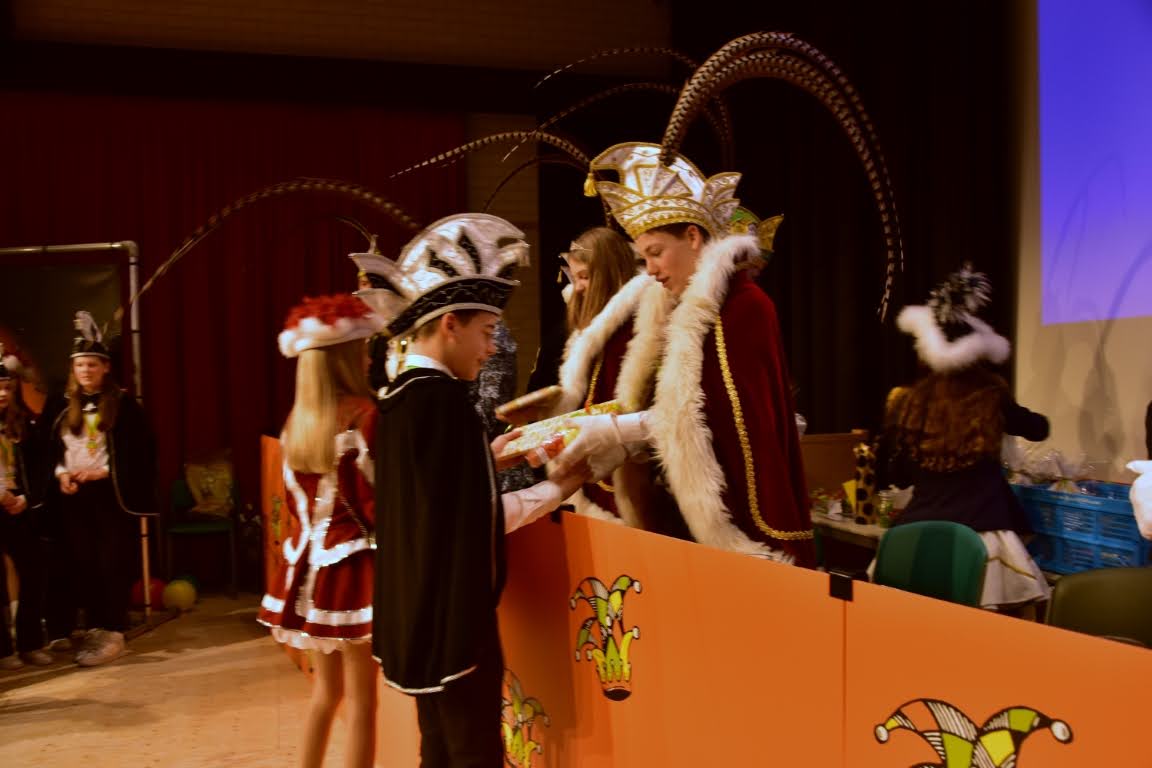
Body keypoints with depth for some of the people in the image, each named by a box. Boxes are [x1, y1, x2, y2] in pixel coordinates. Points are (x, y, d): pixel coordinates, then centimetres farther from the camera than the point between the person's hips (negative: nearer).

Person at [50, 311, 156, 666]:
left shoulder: (124, 404, -4)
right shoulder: (65, 407, 12)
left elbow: (139, 449, -9)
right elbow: (54, 448, 17)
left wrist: (103, 471, -16)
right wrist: (61, 473, -3)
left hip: (112, 494, -5)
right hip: (74, 496, 5)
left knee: (113, 562, -5)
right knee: (83, 562, 7)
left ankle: (114, 634, 1)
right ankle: (95, 629, 17)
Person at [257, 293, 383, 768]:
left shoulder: (296, 422, 7)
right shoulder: (364, 414, -14)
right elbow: (377, 502, -16)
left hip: (309, 561, 7)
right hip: (352, 565, -7)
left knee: (326, 688, 21)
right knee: (360, 698, 2)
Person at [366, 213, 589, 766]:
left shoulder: (399, 394, 8)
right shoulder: (441, 396, -20)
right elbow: (481, 518, -19)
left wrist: (490, 455, 16)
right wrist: (562, 486, -7)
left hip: (418, 611, 9)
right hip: (452, 614, -9)